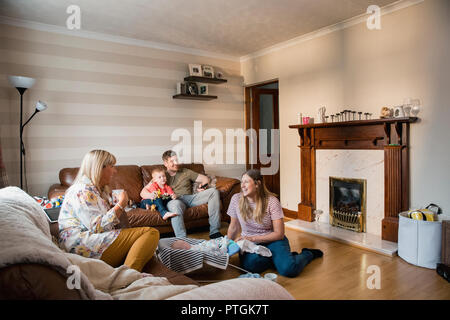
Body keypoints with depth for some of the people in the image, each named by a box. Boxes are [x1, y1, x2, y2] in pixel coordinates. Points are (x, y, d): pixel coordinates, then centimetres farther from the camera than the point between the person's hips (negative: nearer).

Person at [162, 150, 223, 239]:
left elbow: (205, 178, 24)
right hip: (175, 200, -4)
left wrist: (202, 186, 1)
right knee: (175, 204, -42)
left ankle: (214, 231, -21)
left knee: (213, 191, -17)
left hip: (190, 198, 4)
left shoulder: (185, 172, 25)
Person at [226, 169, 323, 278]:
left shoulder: (271, 201, -13)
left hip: (273, 240, -1)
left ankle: (307, 254, 7)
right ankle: (277, 257, -3)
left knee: (288, 269, -28)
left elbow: (279, 233, -12)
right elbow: (233, 227, 8)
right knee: (249, 264, -34)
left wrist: (252, 238, -19)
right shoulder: (236, 199, -5)